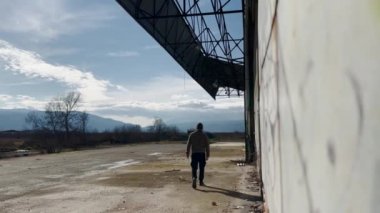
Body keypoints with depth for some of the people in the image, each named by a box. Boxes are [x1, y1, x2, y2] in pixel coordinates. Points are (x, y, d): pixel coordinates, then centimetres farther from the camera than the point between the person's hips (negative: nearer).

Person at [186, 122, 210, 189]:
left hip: (194, 153, 0)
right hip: (202, 153, 0)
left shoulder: (192, 135, 2)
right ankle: (201, 181, 16)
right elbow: (207, 146, -1)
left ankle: (194, 178, -22)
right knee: (201, 168, 11)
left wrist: (187, 153, 8)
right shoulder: (204, 135, 0)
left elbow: (188, 144, 1)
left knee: (194, 168, 2)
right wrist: (207, 155, 5)